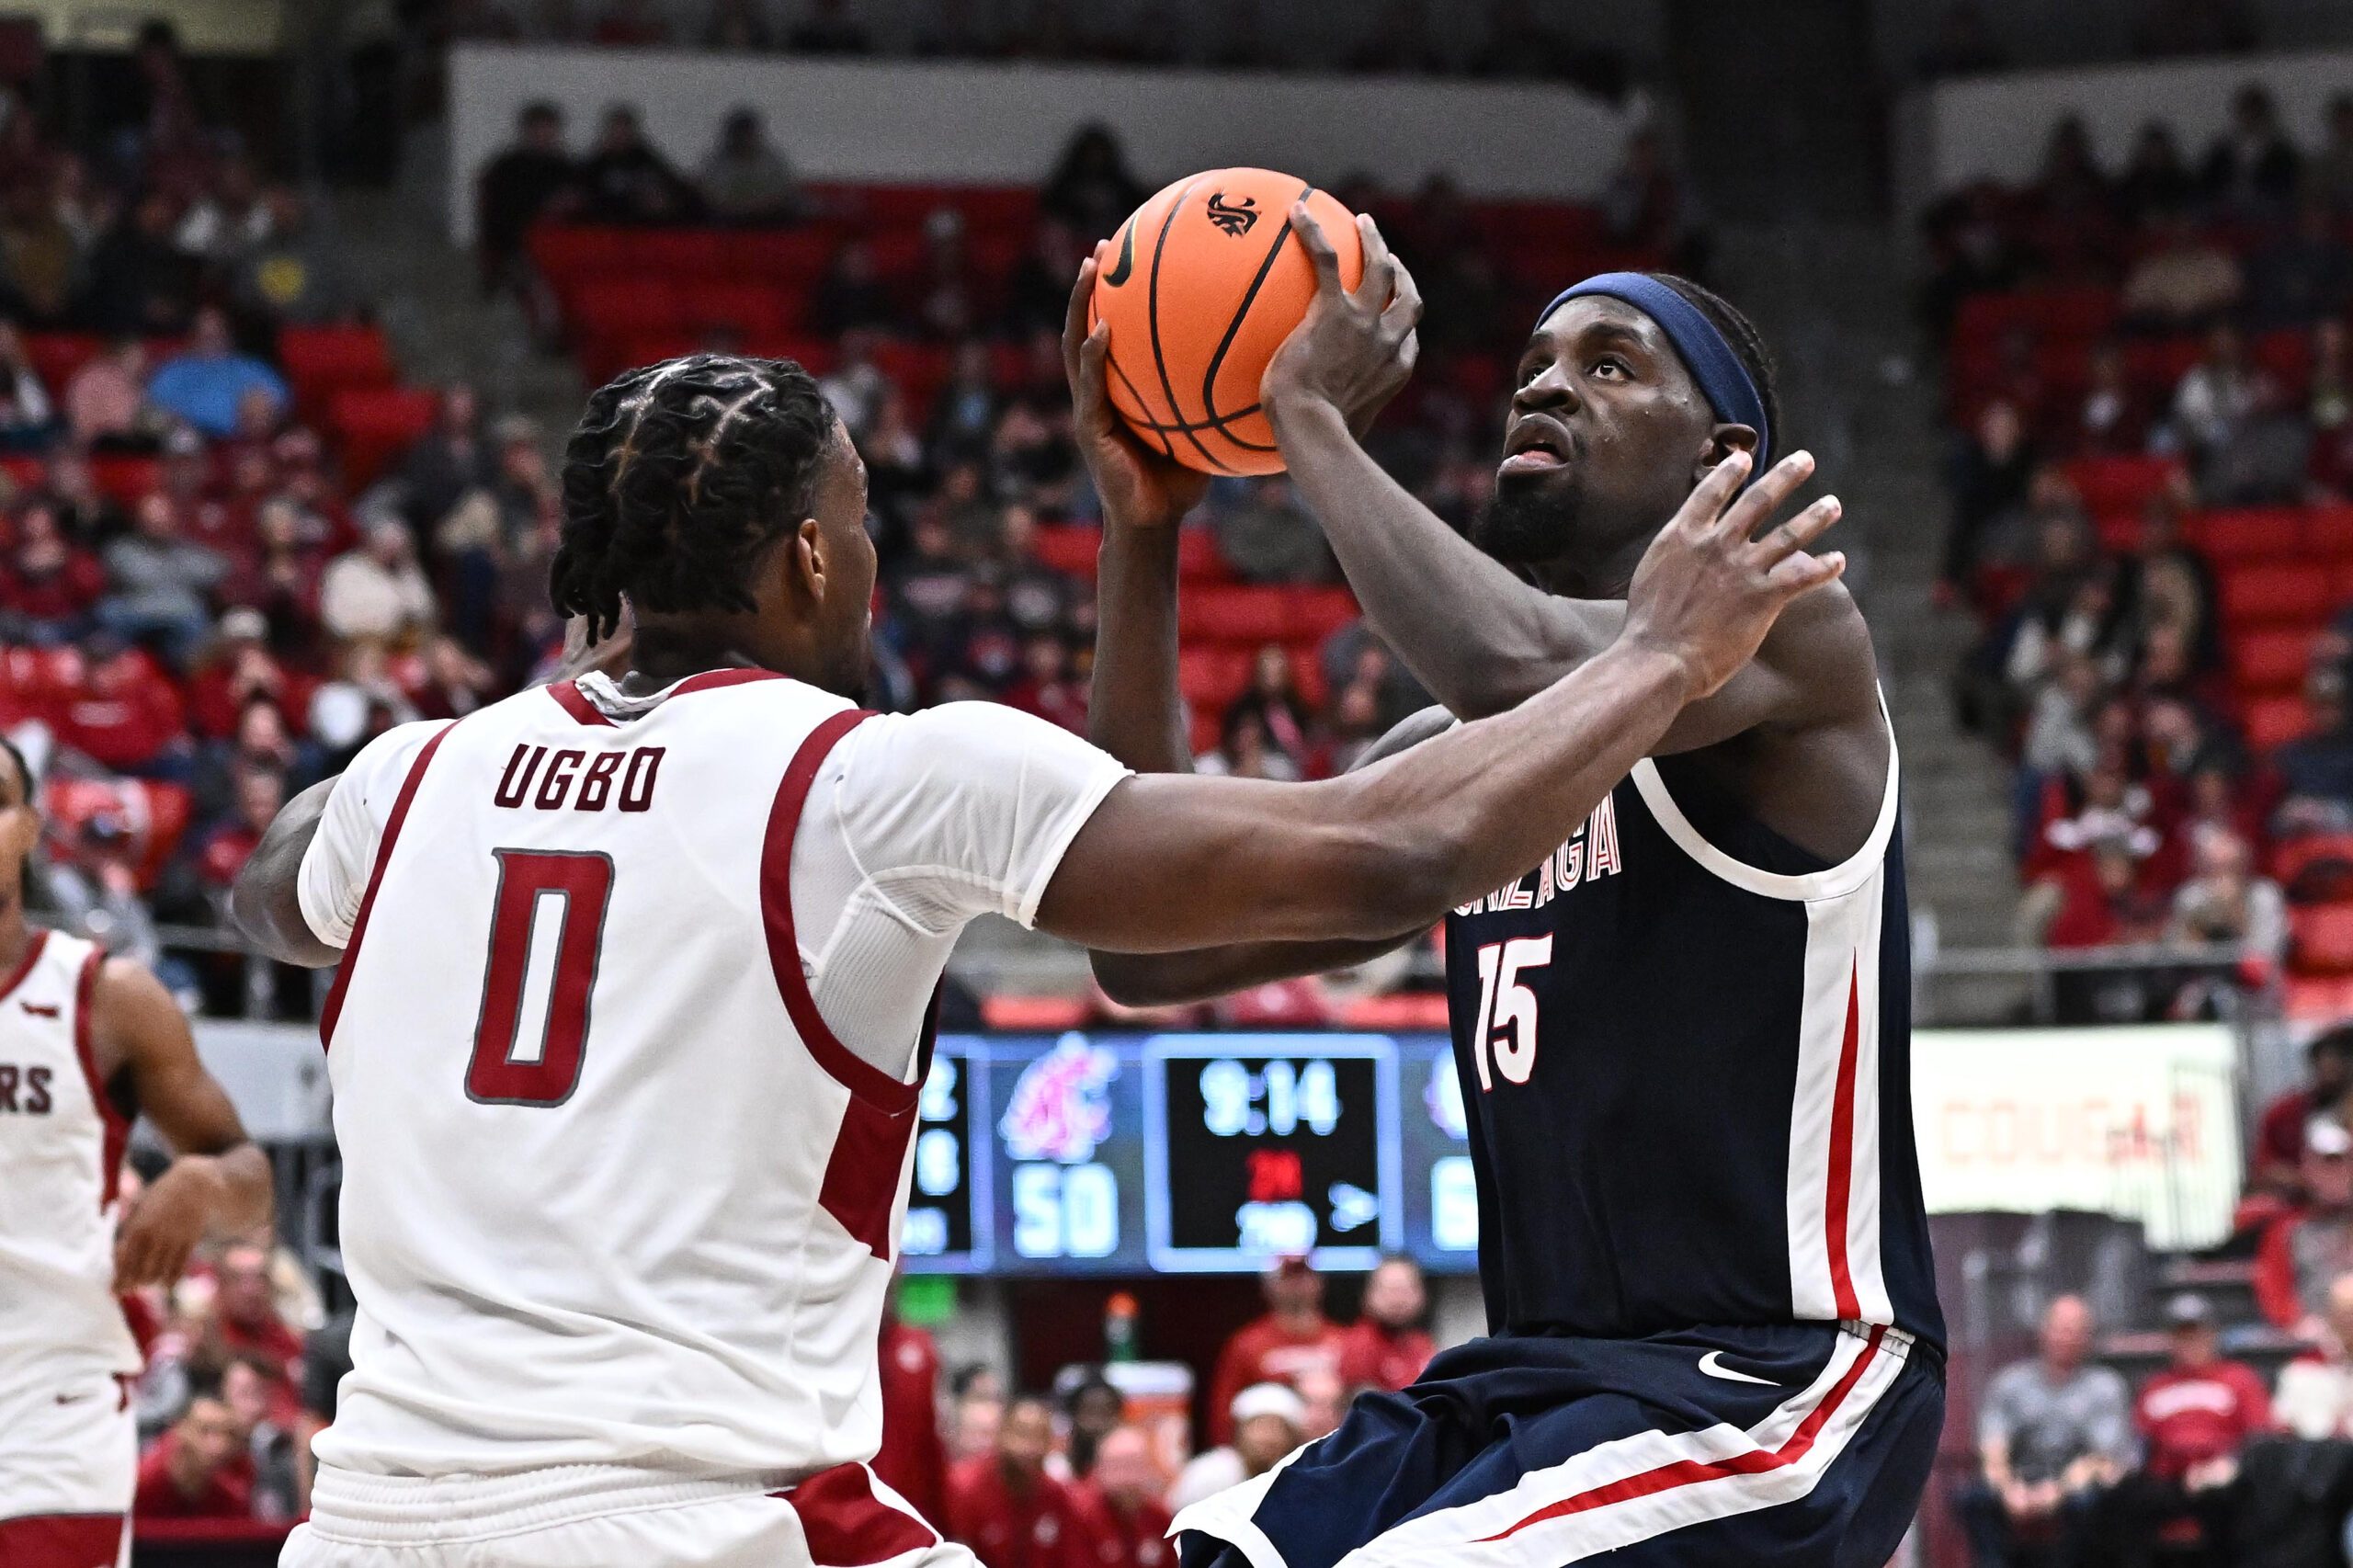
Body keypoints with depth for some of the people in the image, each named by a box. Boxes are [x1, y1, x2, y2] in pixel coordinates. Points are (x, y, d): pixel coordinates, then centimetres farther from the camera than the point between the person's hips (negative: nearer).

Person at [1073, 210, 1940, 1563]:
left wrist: (1313, 416, -16)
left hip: (1775, 1386, -8)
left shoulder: (1782, 625, -8)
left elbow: (1523, 671, -30)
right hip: (1538, 1383, 8)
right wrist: (1142, 530, 6)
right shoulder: (1459, 756, 16)